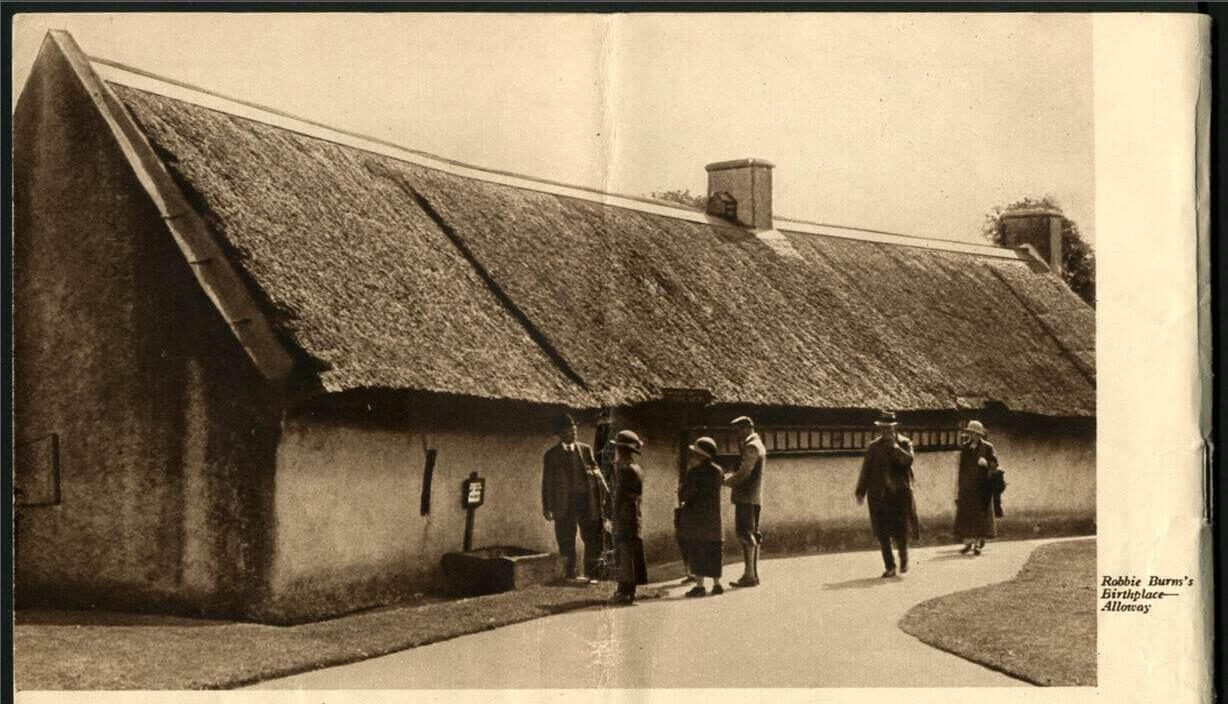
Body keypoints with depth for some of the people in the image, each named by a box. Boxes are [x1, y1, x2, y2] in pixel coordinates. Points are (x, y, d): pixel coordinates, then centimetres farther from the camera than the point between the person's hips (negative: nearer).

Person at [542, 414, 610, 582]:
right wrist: (547, 506, -3)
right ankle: (570, 574, 16)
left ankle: (591, 574, 11)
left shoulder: (585, 450, 9)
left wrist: (605, 494, -3)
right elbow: (547, 482, 3)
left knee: (592, 539, 1)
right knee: (566, 542, 5)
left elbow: (596, 472, 8)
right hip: (564, 504, -1)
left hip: (587, 500, 2)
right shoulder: (551, 455, 4)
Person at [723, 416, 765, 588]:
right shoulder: (758, 445, 21)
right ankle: (753, 574, 14)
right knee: (752, 535, 11)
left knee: (745, 534, -11)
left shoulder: (751, 447, -12)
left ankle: (749, 575, -13)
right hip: (754, 497, 10)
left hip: (746, 496, -10)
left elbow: (743, 474, -15)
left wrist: (725, 481, -2)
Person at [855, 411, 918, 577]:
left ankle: (904, 559, 25)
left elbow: (908, 460, -15)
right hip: (879, 494, 2)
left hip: (899, 493, -2)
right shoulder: (873, 446, 10)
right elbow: (866, 470, 10)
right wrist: (861, 491, 4)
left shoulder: (904, 443, 4)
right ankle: (889, 567, 7)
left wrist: (894, 445, -16)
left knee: (900, 530, -2)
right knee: (882, 532, -1)